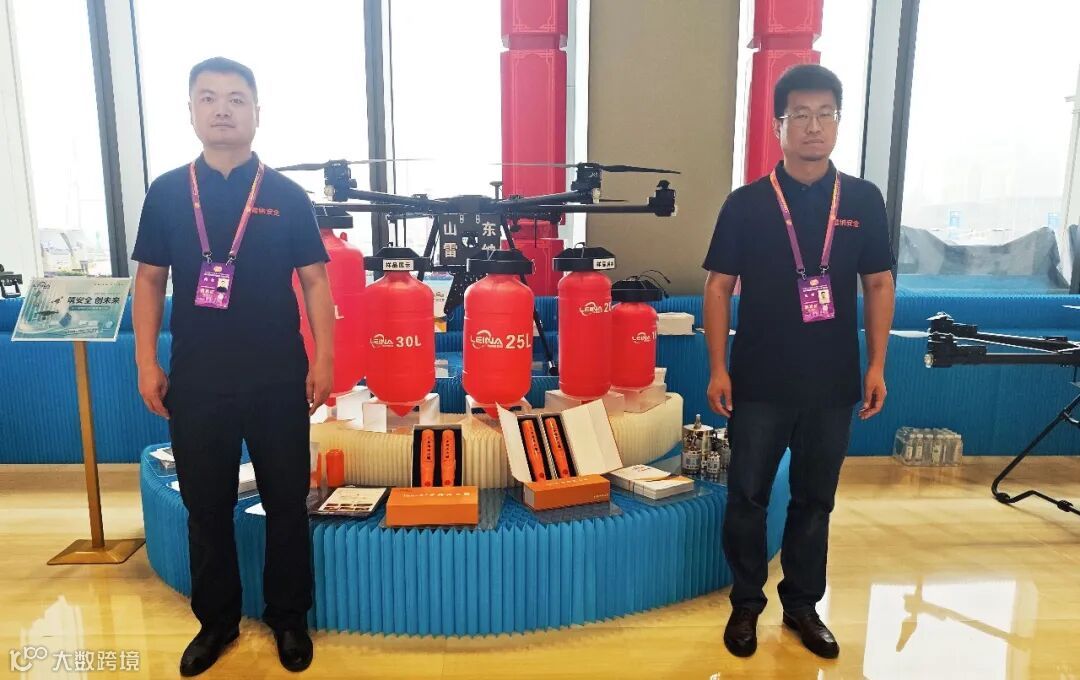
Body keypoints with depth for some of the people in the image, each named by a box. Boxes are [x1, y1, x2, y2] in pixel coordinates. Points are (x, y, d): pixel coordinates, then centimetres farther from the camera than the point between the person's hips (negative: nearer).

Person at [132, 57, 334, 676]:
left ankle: (289, 618, 29)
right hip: (196, 382, 2)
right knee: (206, 508, 14)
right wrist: (147, 363, 2)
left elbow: (314, 279, 0)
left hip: (278, 381, -1)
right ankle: (217, 620, 34)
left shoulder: (287, 195, 0)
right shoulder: (167, 193, 4)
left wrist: (324, 359, -5)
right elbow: (150, 280, 7)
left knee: (287, 504, 9)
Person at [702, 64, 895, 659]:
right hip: (760, 383, -2)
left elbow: (878, 285, 7)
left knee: (815, 500, 14)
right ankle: (746, 604, 28)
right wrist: (718, 369, -7)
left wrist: (876, 366, 2)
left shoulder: (864, 201, 2)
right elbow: (719, 286, -3)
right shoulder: (746, 203, -4)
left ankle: (802, 604, 33)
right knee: (747, 497, 8)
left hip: (833, 385, 2)